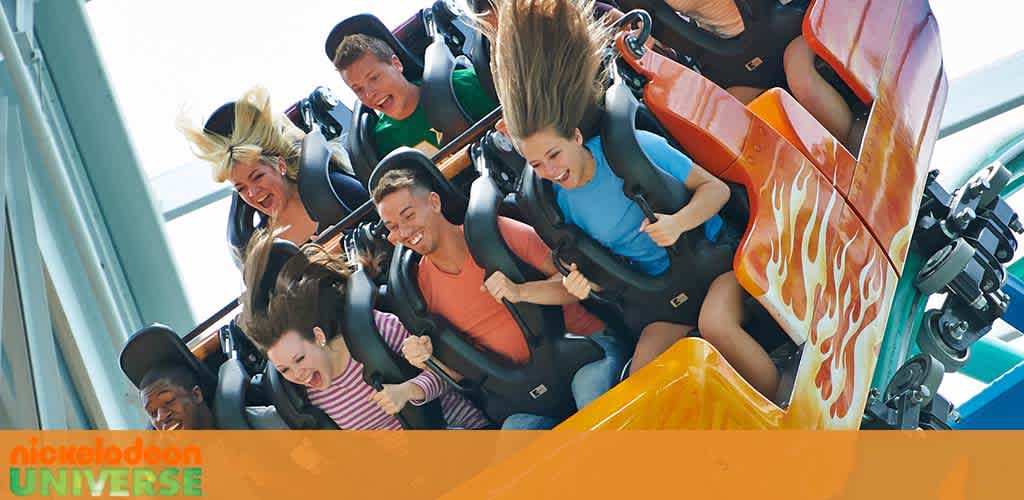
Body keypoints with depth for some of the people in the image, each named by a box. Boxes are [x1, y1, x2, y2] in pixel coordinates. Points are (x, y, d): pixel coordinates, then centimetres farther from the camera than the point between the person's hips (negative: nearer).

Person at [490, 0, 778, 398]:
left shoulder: (632, 148, -15)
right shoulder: (560, 203, -1)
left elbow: (716, 187, -11)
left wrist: (680, 222, -31)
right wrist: (582, 281, -12)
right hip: (662, 292, 5)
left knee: (714, 321, -36)